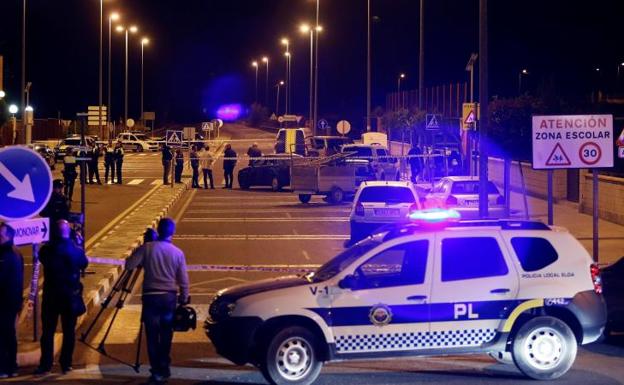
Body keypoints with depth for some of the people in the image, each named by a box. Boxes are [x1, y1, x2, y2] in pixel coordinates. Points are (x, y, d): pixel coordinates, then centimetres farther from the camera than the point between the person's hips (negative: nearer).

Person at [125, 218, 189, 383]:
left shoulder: (147, 248, -5)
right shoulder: (178, 252, 0)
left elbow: (128, 265, -8)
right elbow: (184, 280, 1)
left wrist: (141, 262, 12)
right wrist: (184, 300, 13)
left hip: (151, 296, -2)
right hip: (169, 297, 2)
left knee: (152, 335, 1)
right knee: (166, 334, 14)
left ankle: (157, 370, -3)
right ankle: (164, 368, 18)